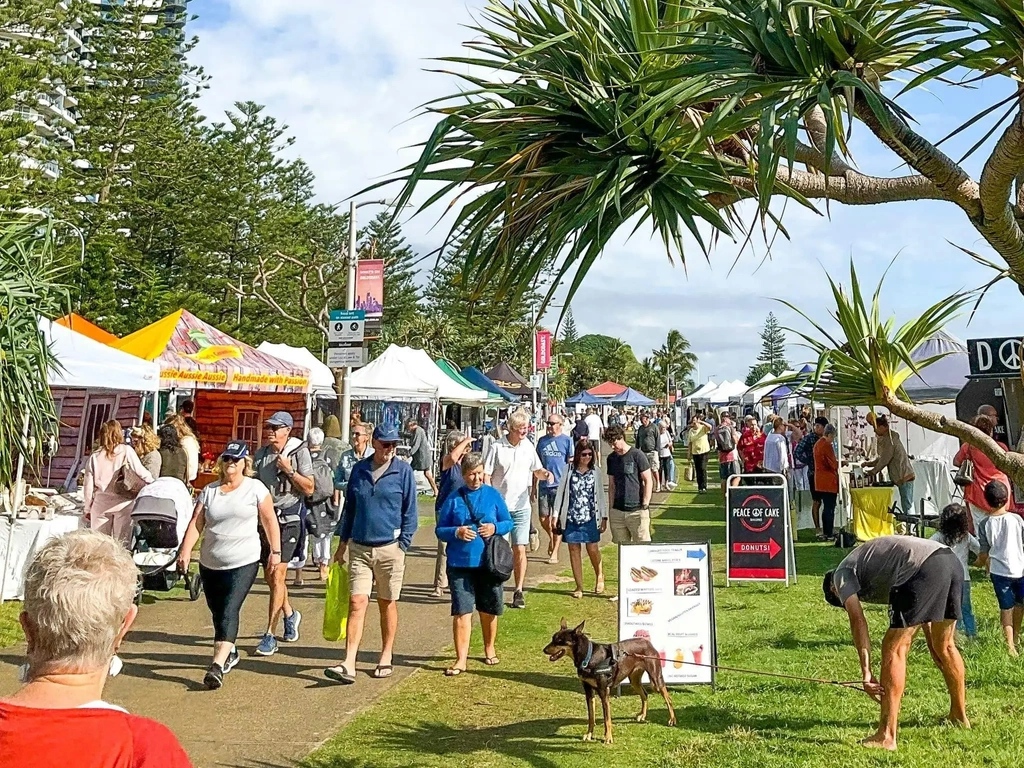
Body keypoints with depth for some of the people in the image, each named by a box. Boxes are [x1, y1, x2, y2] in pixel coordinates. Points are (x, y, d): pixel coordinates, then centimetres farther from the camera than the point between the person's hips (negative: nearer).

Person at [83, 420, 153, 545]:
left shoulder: (94, 456, 3)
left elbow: (88, 485, 5)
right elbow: (141, 472, -3)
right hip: (122, 502, -2)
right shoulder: (126, 451, -4)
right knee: (122, 542, 1)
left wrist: (88, 508, 15)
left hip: (101, 503, 2)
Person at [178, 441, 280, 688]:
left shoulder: (255, 488, -1)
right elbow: (196, 523, 2)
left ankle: (217, 666, -20)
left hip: (244, 563, -4)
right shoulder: (209, 490, 7)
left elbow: (270, 521, 2)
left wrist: (275, 551, -1)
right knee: (217, 612, 14)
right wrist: (185, 552, -9)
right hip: (210, 564, 4)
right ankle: (230, 653, 37)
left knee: (229, 611, -15)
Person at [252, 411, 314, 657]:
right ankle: (289, 614, 39)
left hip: (288, 519, -6)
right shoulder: (261, 454, 10)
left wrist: (289, 470, -19)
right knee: (269, 576, 13)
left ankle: (270, 636, -8)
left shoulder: (299, 452, -6)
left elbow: (309, 489, -7)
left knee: (277, 574, -12)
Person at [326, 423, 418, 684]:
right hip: (359, 548, 2)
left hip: (389, 548, -2)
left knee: (387, 604, 10)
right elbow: (349, 507, 14)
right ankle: (349, 665, -7)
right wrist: (343, 542, 13)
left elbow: (410, 511, -1)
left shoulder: (403, 471, -3)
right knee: (356, 603, -4)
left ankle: (386, 658, 24)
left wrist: (403, 545, -7)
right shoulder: (359, 469, 7)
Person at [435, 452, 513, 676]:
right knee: (462, 612, -4)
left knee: (489, 610, 15)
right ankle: (461, 659, 3)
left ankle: (489, 649, 36)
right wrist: (456, 532, -17)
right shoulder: (454, 498, -1)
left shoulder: (493, 495, 2)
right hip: (460, 564, -1)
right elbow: (440, 529, 2)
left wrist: (495, 528, -13)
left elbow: (508, 523, 8)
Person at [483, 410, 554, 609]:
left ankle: (519, 591, 5)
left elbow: (537, 470, 16)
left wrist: (546, 474, -7)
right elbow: (486, 475, -5)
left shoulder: (528, 446, 6)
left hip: (521, 507, 2)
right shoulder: (497, 447, -6)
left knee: (520, 549, -1)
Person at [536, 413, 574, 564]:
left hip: (560, 486, -4)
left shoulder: (567, 441, -2)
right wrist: (534, 486, 13)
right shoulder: (542, 441, 9)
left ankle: (555, 553, 11)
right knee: (543, 519, 7)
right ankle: (551, 537, 38)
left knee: (556, 521, 0)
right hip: (544, 485, 4)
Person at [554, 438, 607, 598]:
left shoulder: (595, 472, 4)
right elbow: (560, 493, 5)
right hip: (571, 517, 0)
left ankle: (600, 577, 25)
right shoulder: (569, 472, 1)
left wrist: (604, 517, 3)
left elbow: (601, 495, 6)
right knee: (574, 550, 4)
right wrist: (556, 516, 3)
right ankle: (579, 586, 14)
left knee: (593, 549, -2)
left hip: (590, 518, 0)